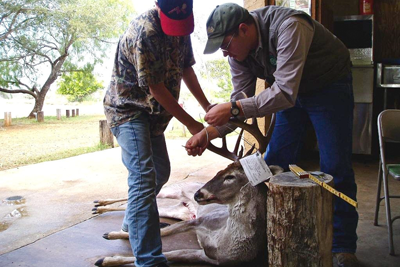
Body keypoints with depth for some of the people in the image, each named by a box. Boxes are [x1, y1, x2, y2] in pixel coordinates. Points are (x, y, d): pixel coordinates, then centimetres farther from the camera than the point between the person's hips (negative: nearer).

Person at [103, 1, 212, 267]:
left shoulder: (181, 27, -2)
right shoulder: (143, 32, -27)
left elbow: (186, 68, 8)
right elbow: (156, 88, -25)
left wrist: (208, 107, 3)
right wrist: (191, 124, -19)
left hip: (153, 111, 9)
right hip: (128, 108, -8)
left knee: (161, 171, 18)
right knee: (144, 177, -21)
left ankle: (132, 221, 42)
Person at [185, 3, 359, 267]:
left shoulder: (288, 27, -35)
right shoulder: (238, 48, -12)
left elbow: (285, 93, -40)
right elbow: (241, 99, -9)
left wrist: (233, 108, -39)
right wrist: (209, 133, -20)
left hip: (330, 85, -6)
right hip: (292, 92, 7)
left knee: (335, 167, -9)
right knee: (276, 163, 2)